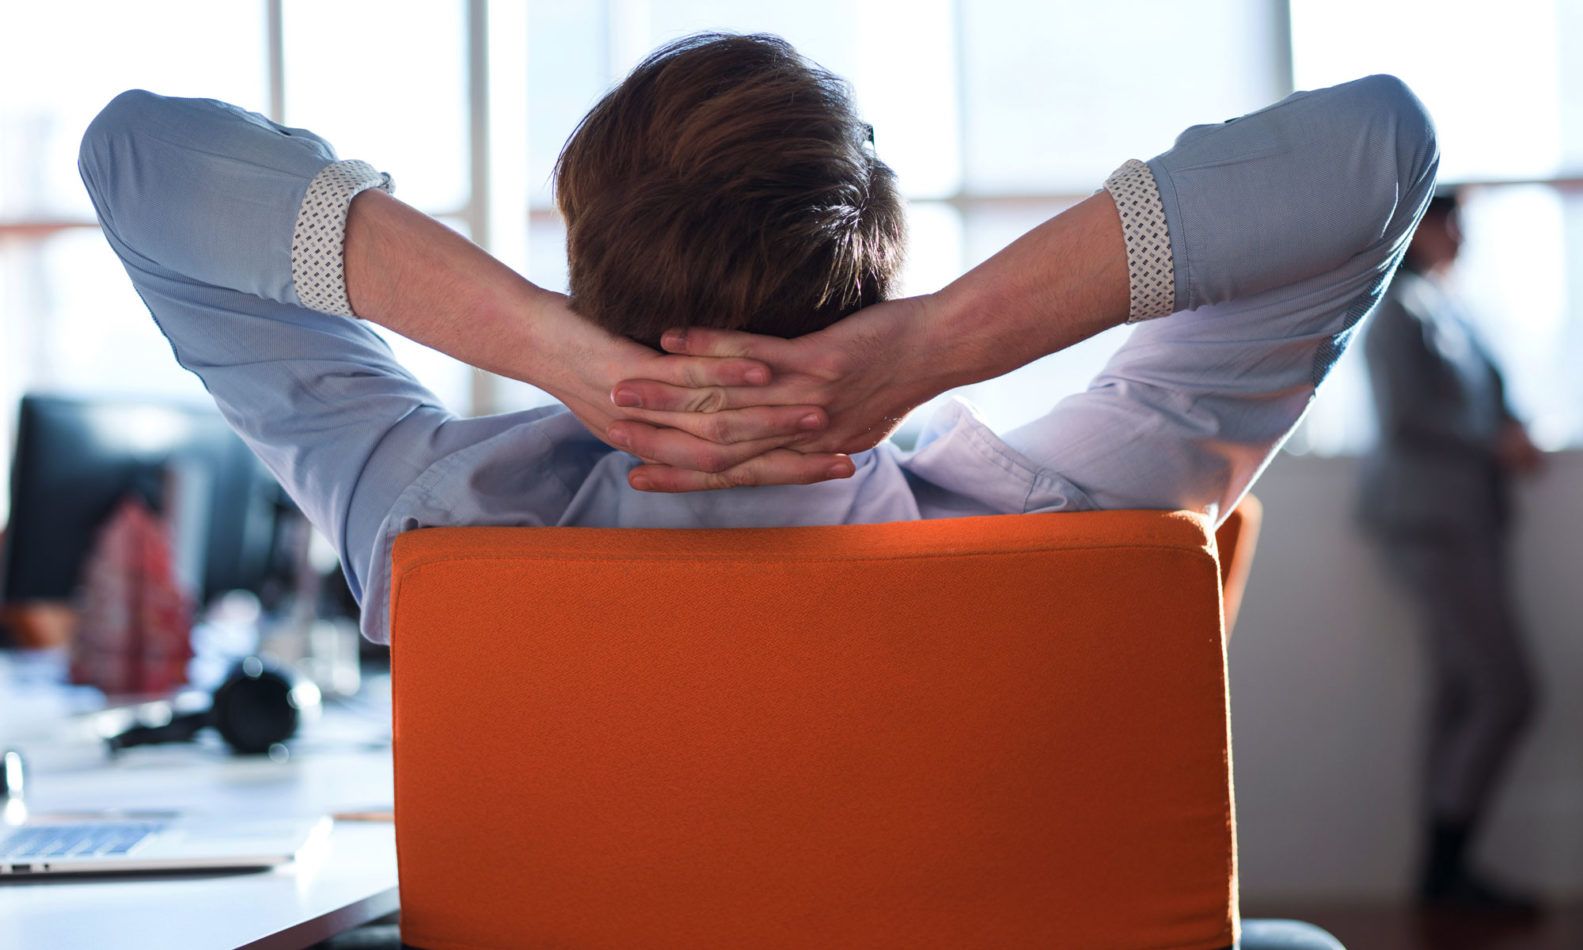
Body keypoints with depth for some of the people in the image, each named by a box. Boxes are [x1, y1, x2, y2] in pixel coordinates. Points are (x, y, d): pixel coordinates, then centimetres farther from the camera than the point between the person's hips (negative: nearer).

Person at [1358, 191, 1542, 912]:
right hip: (1431, 521, -9)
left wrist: (1512, 432, 1)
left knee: (1461, 692, 8)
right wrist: (1496, 445, -12)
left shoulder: (1440, 305, 17)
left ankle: (1442, 867, 12)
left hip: (1463, 520, 9)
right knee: (1507, 692, -11)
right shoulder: (1400, 311, -11)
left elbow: (1488, 390, 22)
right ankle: (1444, 866, -5)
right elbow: (1405, 422, -19)